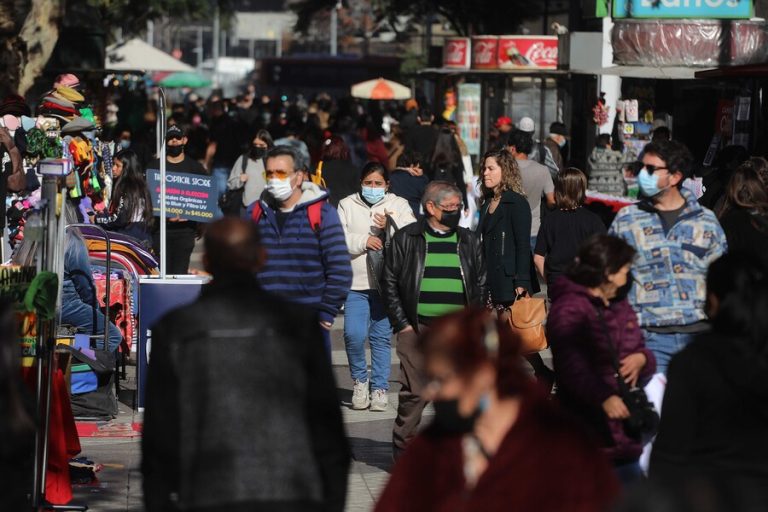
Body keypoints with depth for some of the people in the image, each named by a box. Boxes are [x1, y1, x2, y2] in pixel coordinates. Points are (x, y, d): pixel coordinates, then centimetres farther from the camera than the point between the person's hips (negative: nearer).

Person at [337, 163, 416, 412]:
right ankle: (360, 379, 12)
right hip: (356, 284, 0)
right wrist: (363, 241, -14)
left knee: (382, 338, 3)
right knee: (353, 335, -12)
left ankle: (379, 388, 13)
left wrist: (389, 228, -20)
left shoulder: (399, 206, 7)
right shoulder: (347, 206, 8)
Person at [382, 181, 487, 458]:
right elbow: (390, 283, 3)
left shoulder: (469, 242, 12)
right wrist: (402, 324, -3)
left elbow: (481, 285, 17)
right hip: (417, 329, -3)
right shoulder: (406, 239, 3)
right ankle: (404, 453, 4)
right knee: (413, 393, -5)